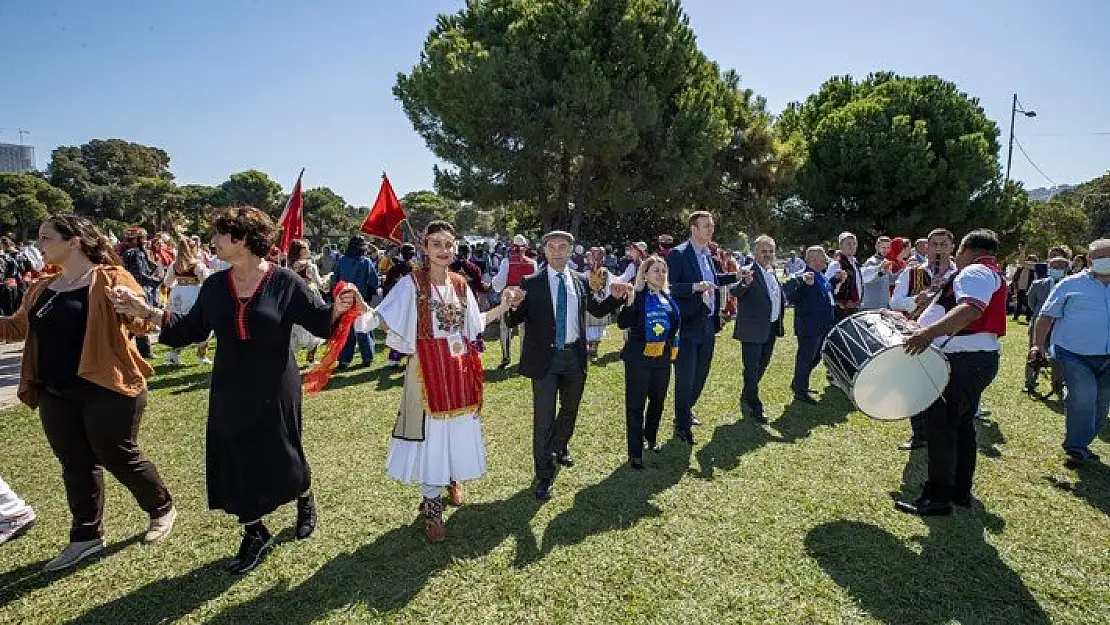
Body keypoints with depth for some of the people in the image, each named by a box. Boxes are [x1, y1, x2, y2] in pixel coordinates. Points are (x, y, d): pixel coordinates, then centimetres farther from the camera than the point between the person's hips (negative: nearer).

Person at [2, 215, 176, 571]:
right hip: (55, 395, 7)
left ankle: (162, 510, 25)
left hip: (106, 390, -7)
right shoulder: (43, 289, 12)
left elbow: (142, 326, -17)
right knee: (76, 464, 14)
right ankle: (86, 537, 28)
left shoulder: (111, 278, -10)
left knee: (118, 458, 3)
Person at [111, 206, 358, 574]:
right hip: (229, 392, 5)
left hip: (275, 391, -4)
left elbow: (319, 322, -11)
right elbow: (192, 330, 9)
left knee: (281, 457, 9)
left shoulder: (284, 282, -12)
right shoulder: (215, 286, 2)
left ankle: (305, 500, 42)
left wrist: (337, 309, -32)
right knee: (235, 462, 9)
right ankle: (255, 534, 29)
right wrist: (148, 312, -2)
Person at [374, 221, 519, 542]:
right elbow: (384, 321, -14)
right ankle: (431, 507, 16)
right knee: (431, 431, 0)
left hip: (460, 368, 5)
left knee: (458, 428, 15)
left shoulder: (460, 284, 7)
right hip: (428, 369, -5)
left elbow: (474, 322, 17)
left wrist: (504, 305, 11)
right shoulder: (412, 282, -8)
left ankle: (452, 479, 42)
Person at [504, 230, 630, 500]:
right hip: (545, 357, -4)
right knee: (544, 417, 1)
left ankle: (560, 446, 51)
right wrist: (513, 306, -31)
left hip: (574, 356, 4)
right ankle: (544, 476, 14)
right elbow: (514, 321, -9)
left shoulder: (581, 281, 4)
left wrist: (615, 297, -2)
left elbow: (597, 310, 16)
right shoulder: (531, 283, -7)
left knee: (570, 408, 22)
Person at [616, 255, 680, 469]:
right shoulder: (637, 295, -11)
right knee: (635, 405, 0)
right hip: (639, 358, -6)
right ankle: (635, 453, 9)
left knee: (658, 400, 20)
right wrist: (630, 299, -32)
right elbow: (622, 323, -22)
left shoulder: (668, 296, 8)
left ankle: (651, 437, 43)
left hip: (663, 358, 6)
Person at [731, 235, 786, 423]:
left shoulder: (773, 273, 12)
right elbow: (735, 292, -34)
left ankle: (747, 400, 36)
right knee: (752, 369, -2)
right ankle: (754, 407, 10)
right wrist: (745, 283, -52)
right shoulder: (748, 272, -14)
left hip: (771, 329, 9)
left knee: (762, 366, 19)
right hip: (753, 330, -9)